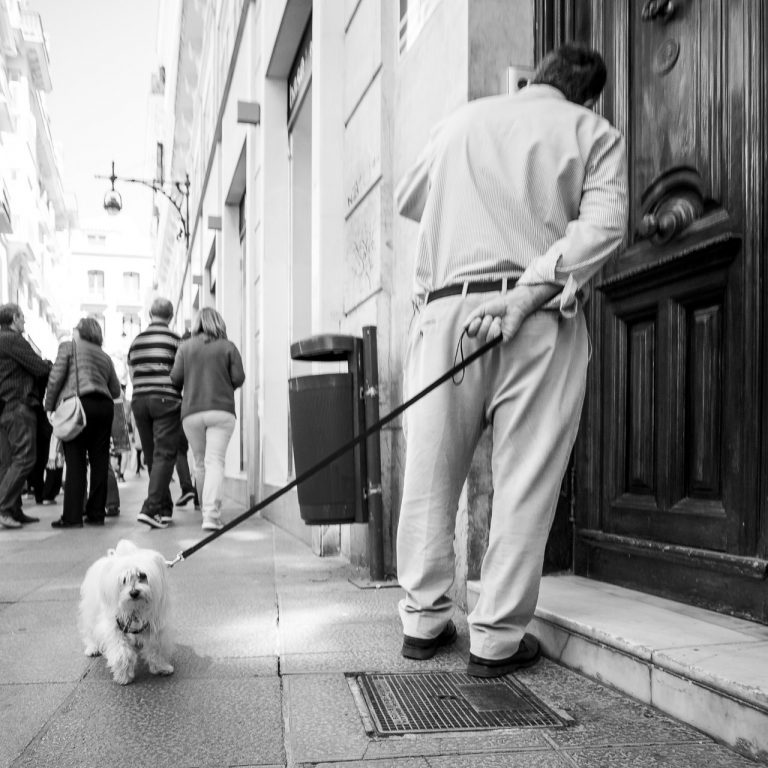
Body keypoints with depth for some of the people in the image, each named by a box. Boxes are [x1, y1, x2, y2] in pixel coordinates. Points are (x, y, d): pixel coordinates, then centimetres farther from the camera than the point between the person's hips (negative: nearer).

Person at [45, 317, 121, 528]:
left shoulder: (68, 346, 9)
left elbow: (56, 377, -2)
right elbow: (116, 390, 17)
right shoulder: (105, 356, 22)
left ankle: (72, 516, -5)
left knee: (75, 461, -4)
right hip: (104, 406, 5)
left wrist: (49, 406, 4)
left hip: (80, 404, -5)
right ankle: (96, 513, 11)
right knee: (100, 461, 7)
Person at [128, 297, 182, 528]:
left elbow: (132, 375, 17)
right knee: (164, 455, -5)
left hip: (139, 400, 5)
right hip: (166, 399, -5)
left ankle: (165, 508, 18)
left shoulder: (136, 341, 13)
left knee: (151, 457, 12)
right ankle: (151, 508, -16)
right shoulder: (174, 338, -4)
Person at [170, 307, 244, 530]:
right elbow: (239, 378, -2)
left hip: (192, 412, 2)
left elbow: (175, 378, 0)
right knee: (215, 461, -7)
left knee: (200, 462, 15)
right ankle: (211, 514, -21)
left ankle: (207, 510, 24)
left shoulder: (186, 347, 6)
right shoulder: (228, 347, 3)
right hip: (221, 411, -2)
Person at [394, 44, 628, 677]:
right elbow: (603, 224, -7)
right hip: (542, 321, -2)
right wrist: (527, 294, -14)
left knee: (431, 475, 10)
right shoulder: (596, 133, 11)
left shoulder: (461, 120, 19)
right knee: (525, 483, 2)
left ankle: (424, 619, 17)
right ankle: (497, 638, 4)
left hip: (449, 307, 3)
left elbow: (407, 199, 31)